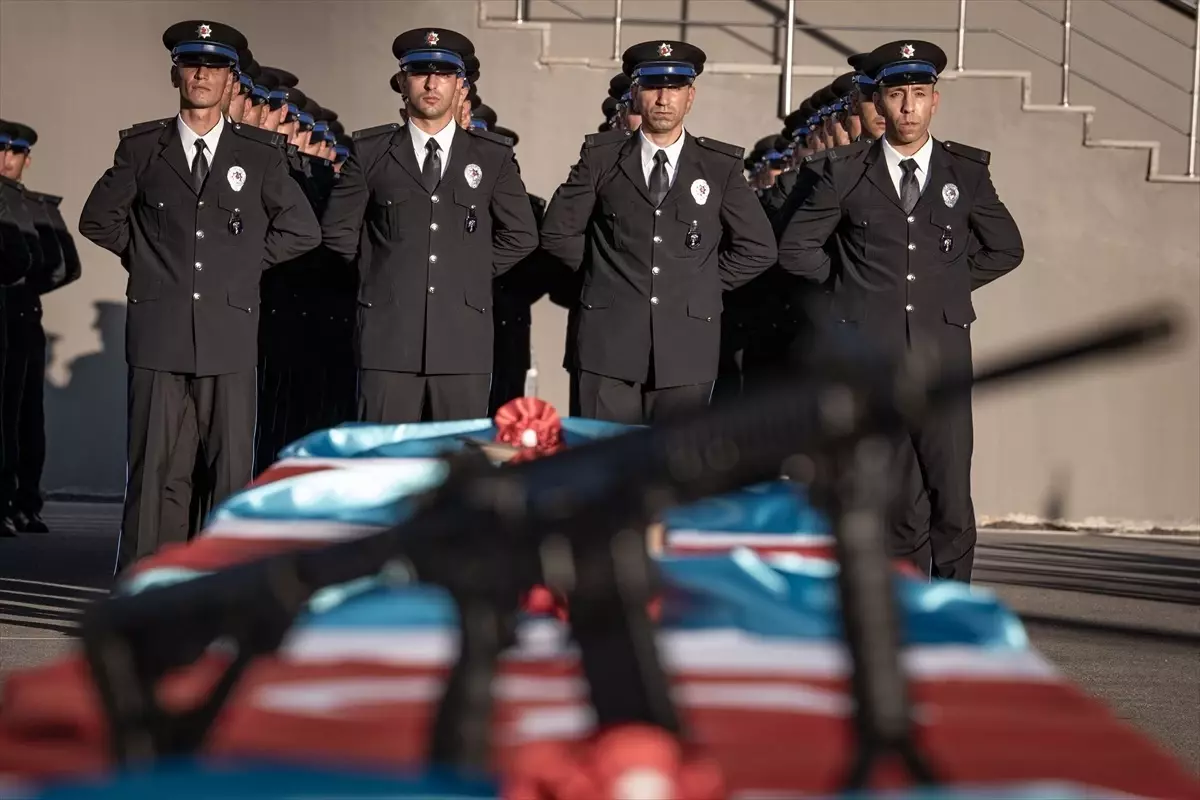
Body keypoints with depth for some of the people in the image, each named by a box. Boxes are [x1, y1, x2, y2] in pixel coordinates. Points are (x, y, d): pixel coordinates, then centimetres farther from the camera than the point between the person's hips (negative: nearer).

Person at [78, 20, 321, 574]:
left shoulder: (259, 158, 8)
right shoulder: (142, 148, 8)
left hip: (229, 333, 0)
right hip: (158, 331, 0)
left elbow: (302, 231, 14)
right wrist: (147, 255, 10)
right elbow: (97, 219, 16)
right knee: (150, 465, 1)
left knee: (233, 465, 0)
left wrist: (244, 260, 8)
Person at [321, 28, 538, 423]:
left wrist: (473, 272, 9)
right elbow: (337, 230, 11)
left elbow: (520, 234, 14)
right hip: (389, 334, -1)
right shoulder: (371, 152, 7)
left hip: (464, 338, 1)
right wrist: (383, 271, 8)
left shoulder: (492, 155, 8)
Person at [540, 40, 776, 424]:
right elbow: (558, 232, 12)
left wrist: (705, 284, 7)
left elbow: (758, 248, 11)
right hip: (611, 344, 0)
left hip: (686, 349, 0)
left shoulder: (721, 166, 7)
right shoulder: (601, 157, 7)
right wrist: (604, 271, 7)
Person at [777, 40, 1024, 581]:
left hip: (940, 359, 1)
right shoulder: (846, 173, 5)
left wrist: (950, 283, 11)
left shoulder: (967, 172, 8)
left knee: (951, 499, -5)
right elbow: (795, 247, 11)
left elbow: (1006, 248, 20)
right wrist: (850, 281, 7)